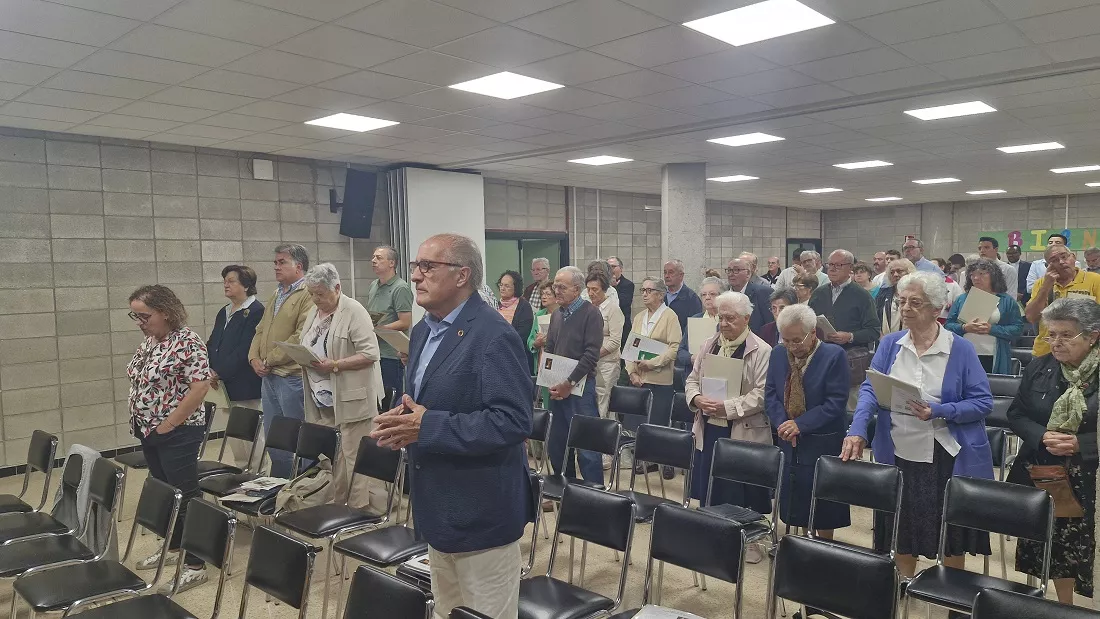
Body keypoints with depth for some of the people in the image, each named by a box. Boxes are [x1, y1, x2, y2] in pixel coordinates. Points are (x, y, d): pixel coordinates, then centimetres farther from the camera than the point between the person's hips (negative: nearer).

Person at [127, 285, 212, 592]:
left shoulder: (187, 341, -17)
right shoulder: (148, 342, 9)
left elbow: (200, 385, -24)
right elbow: (140, 382, 20)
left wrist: (169, 424, -19)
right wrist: (141, 422, 8)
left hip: (177, 434, -8)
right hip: (149, 432, 8)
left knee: (185, 496, -3)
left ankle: (195, 566, 5)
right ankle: (172, 547, 34)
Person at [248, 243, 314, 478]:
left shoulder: (308, 295, -12)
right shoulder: (276, 295, 18)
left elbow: (301, 337, -21)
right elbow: (261, 330, 20)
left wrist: (270, 360, -14)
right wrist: (254, 357, 2)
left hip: (292, 377, -9)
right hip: (269, 377, 9)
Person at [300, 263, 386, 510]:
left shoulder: (354, 311, -11)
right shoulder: (313, 312, 13)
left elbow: (370, 353, -17)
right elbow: (305, 347, 22)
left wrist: (335, 365, -22)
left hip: (351, 399, -7)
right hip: (322, 399, 7)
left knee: (352, 456, -3)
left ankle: (358, 509, 6)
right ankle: (337, 505, 20)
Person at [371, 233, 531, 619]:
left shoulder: (494, 336, -20)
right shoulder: (423, 331, 9)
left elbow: (513, 421, -27)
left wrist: (427, 427, -26)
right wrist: (404, 420, -2)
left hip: (480, 513, -9)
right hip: (439, 509, 9)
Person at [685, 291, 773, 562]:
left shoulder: (761, 351, -8)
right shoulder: (707, 346, 9)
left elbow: (762, 394, -15)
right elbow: (692, 380, 13)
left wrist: (728, 407, -22)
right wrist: (697, 399, -9)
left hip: (744, 432, -5)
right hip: (709, 429, 5)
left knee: (743, 489, 5)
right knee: (709, 484, 13)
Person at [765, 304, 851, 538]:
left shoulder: (834, 356, -12)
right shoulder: (778, 353, 3)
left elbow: (836, 402, -16)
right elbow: (770, 394, 4)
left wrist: (801, 424, -21)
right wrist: (782, 423, -13)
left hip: (822, 444, -4)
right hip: (787, 441, 4)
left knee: (823, 509, 6)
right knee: (791, 503, 12)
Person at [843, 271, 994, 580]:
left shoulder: (960, 349, -7)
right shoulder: (890, 344, 2)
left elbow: (983, 403, -8)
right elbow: (870, 389, -5)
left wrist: (939, 412, -24)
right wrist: (857, 429, -20)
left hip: (947, 456, -3)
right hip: (899, 453, 3)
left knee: (951, 531, 11)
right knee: (902, 526, 15)